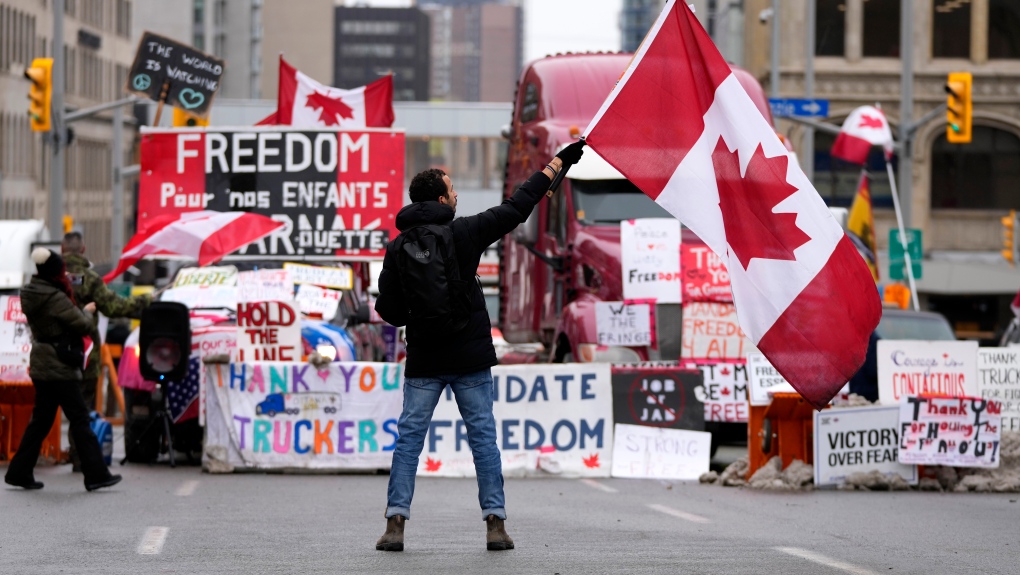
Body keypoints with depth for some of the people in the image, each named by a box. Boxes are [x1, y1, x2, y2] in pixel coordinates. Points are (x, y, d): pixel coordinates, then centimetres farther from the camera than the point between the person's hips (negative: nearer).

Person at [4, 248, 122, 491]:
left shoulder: (31, 296, 7)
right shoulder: (56, 299, -18)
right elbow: (83, 326, -15)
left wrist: (65, 287, 14)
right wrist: (87, 312, 6)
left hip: (41, 367, 9)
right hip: (59, 368, -9)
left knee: (41, 420, 14)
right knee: (79, 419, -5)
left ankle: (19, 472, 14)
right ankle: (96, 474, -5)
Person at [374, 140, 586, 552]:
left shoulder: (397, 249, -2)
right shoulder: (465, 232, -6)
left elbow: (388, 309, -1)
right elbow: (516, 208, 3)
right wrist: (557, 163, 13)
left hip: (423, 362, 1)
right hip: (470, 357, -1)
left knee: (409, 438, 5)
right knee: (483, 436, 5)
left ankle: (395, 522, -4)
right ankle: (495, 523, 1)